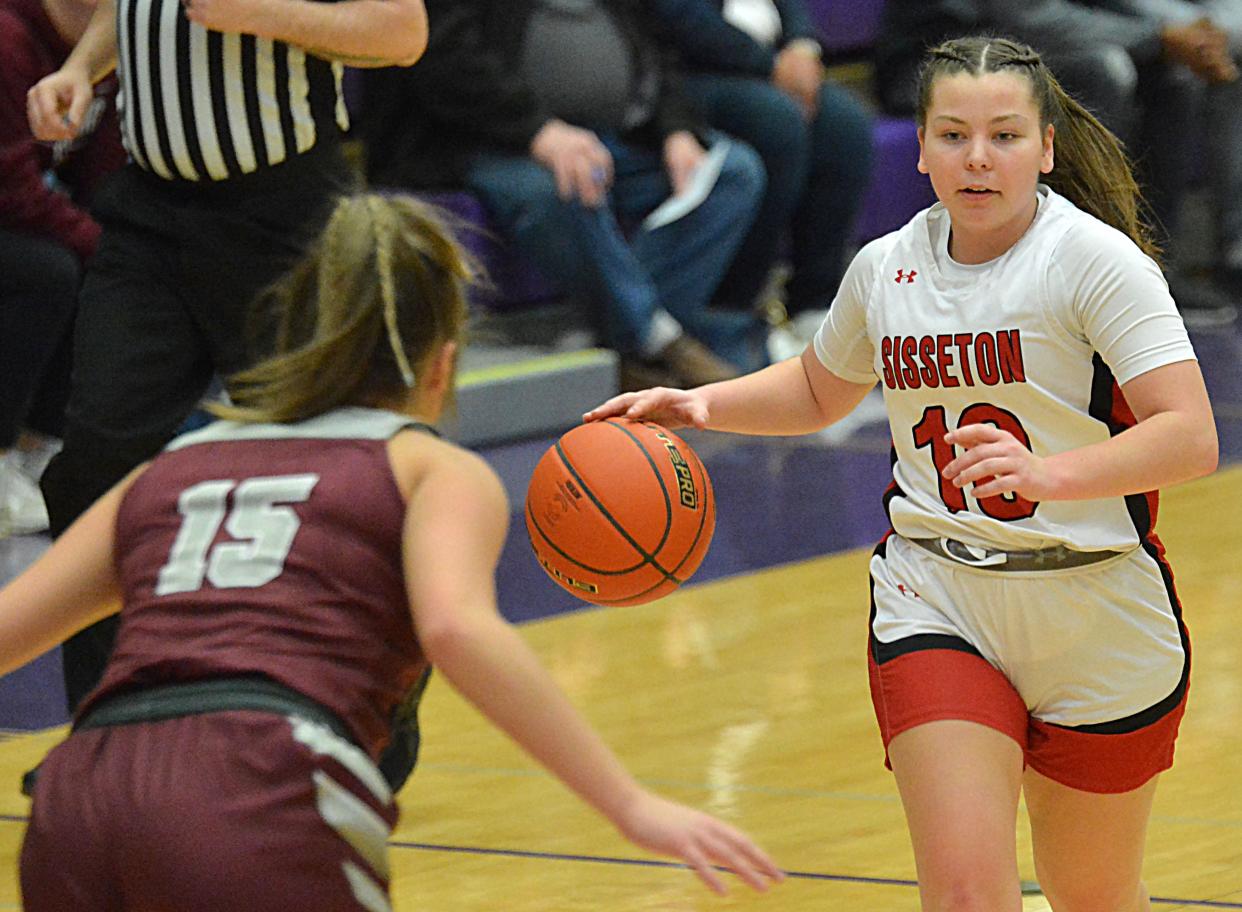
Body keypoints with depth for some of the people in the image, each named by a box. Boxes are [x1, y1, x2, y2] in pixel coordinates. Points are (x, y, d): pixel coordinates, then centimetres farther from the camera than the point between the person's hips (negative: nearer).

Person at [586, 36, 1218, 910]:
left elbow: (1191, 438, -23)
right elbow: (818, 390, 24)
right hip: (935, 603, 2)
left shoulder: (1094, 259, -14)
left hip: (1098, 623, -2)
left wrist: (1045, 475, -38)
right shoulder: (887, 267, 2)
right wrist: (699, 405, 6)